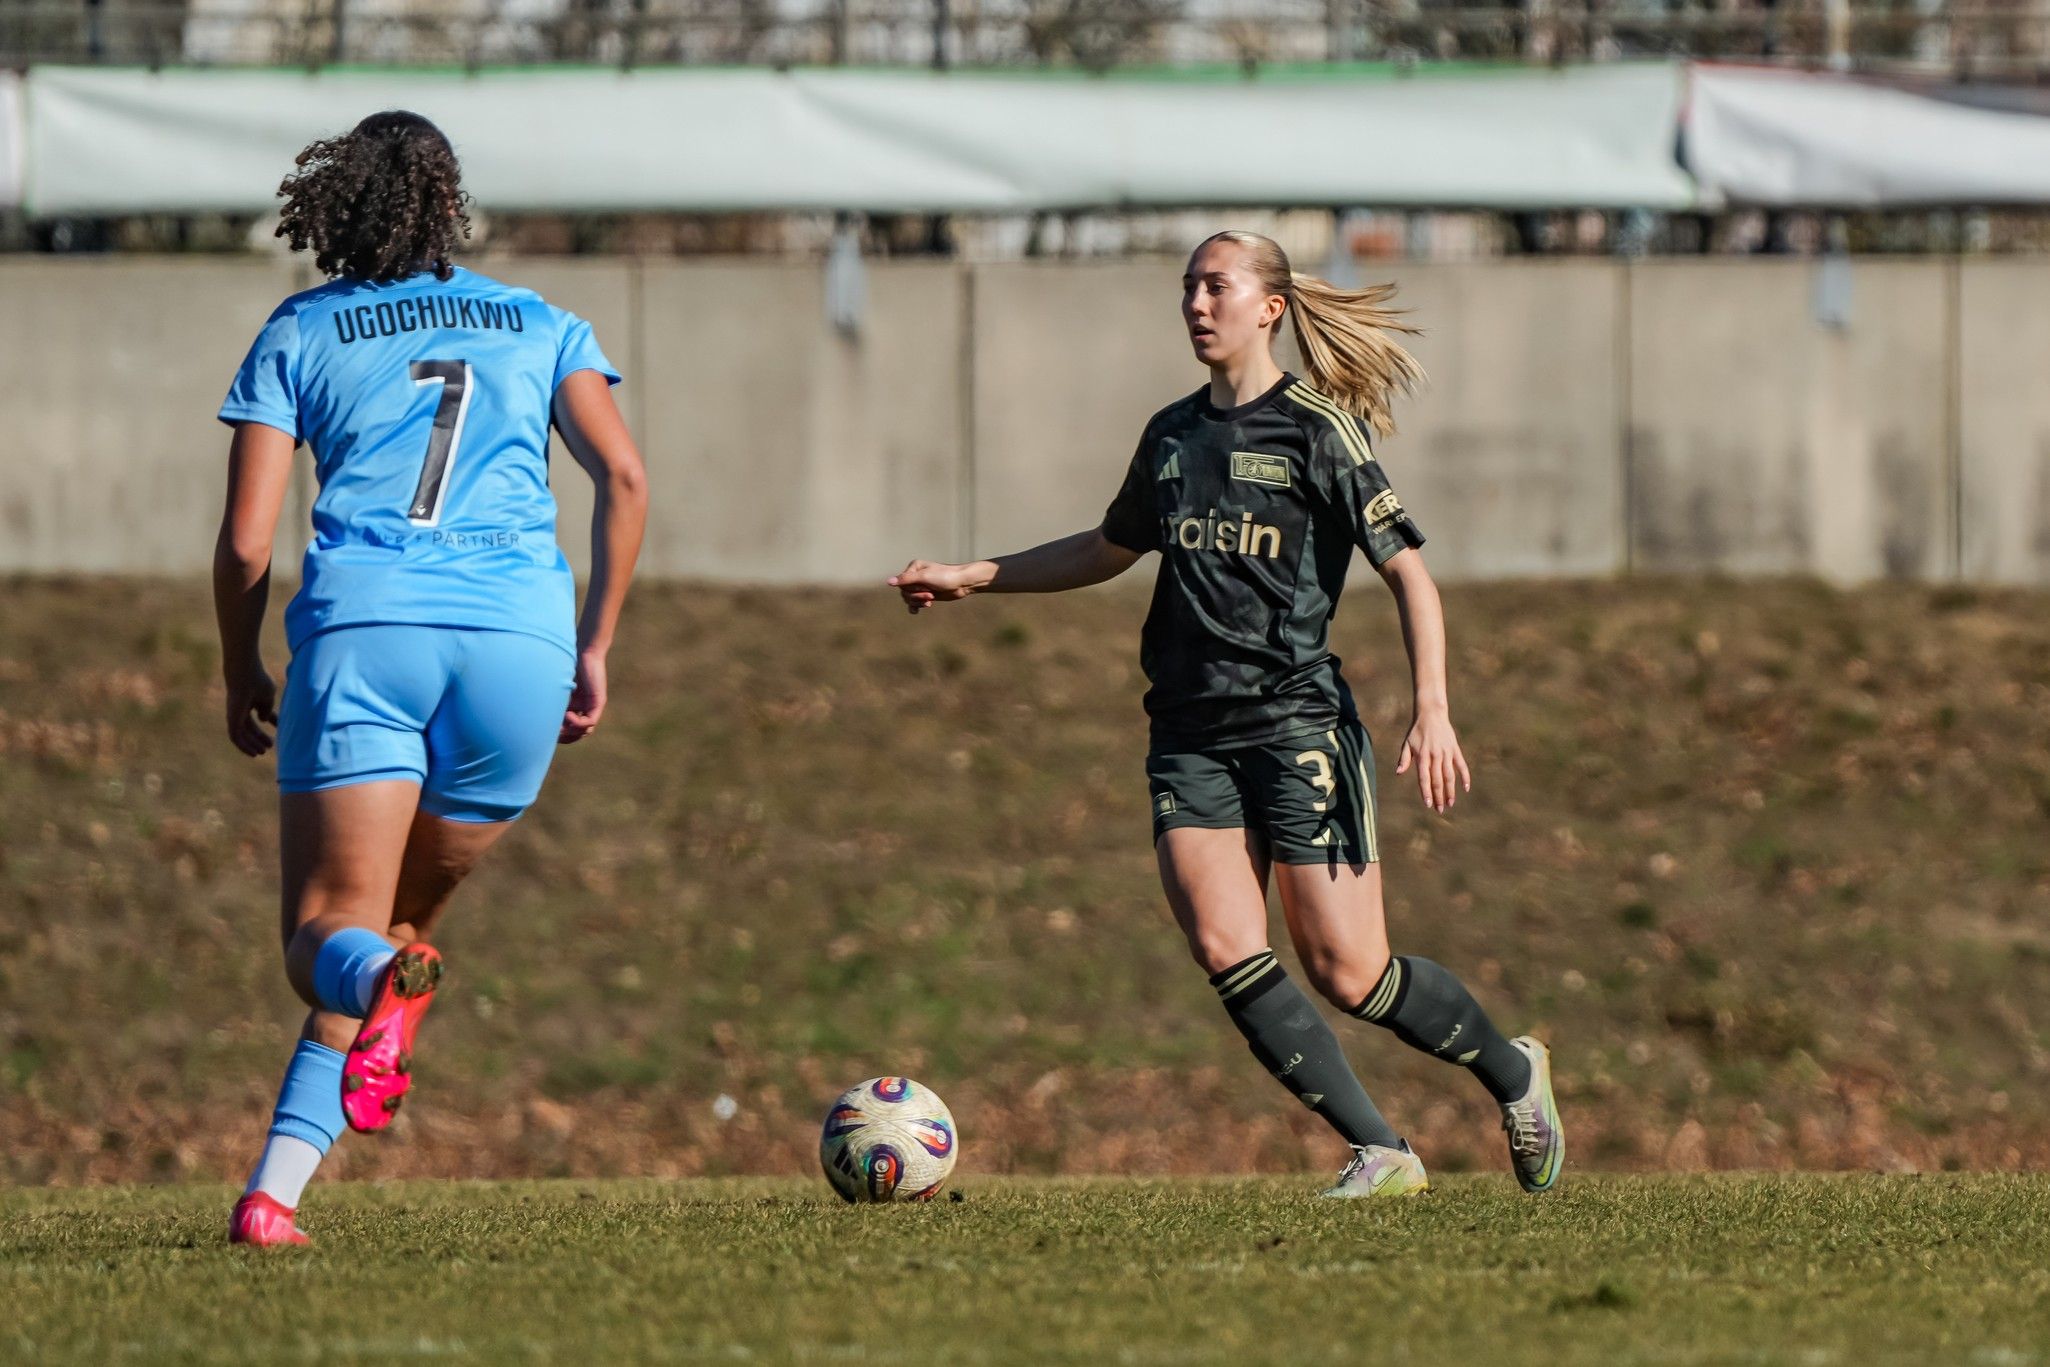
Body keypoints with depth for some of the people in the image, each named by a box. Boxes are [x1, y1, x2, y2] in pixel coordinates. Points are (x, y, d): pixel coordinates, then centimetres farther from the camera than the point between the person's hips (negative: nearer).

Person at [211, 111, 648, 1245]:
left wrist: (242, 681, 22)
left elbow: (245, 543, 8)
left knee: (328, 933, -3)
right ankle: (277, 1185, -3)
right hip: (519, 633, 2)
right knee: (406, 913, 14)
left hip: (363, 625, -2)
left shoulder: (298, 334, 15)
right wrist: (595, 647, 10)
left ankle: (385, 982, -42)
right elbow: (623, 477, 5)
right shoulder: (539, 326, 19)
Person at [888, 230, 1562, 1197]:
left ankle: (1512, 1073, 21)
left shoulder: (1316, 431, -4)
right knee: (1224, 948, -14)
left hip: (1298, 719, -5)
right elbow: (1109, 550, 30)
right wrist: (973, 579, 25)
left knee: (1348, 973, -6)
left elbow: (1408, 572, -7)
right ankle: (1379, 1154, -7)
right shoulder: (1172, 436, 14)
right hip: (1192, 735, 5)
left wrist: (1432, 711, -18)